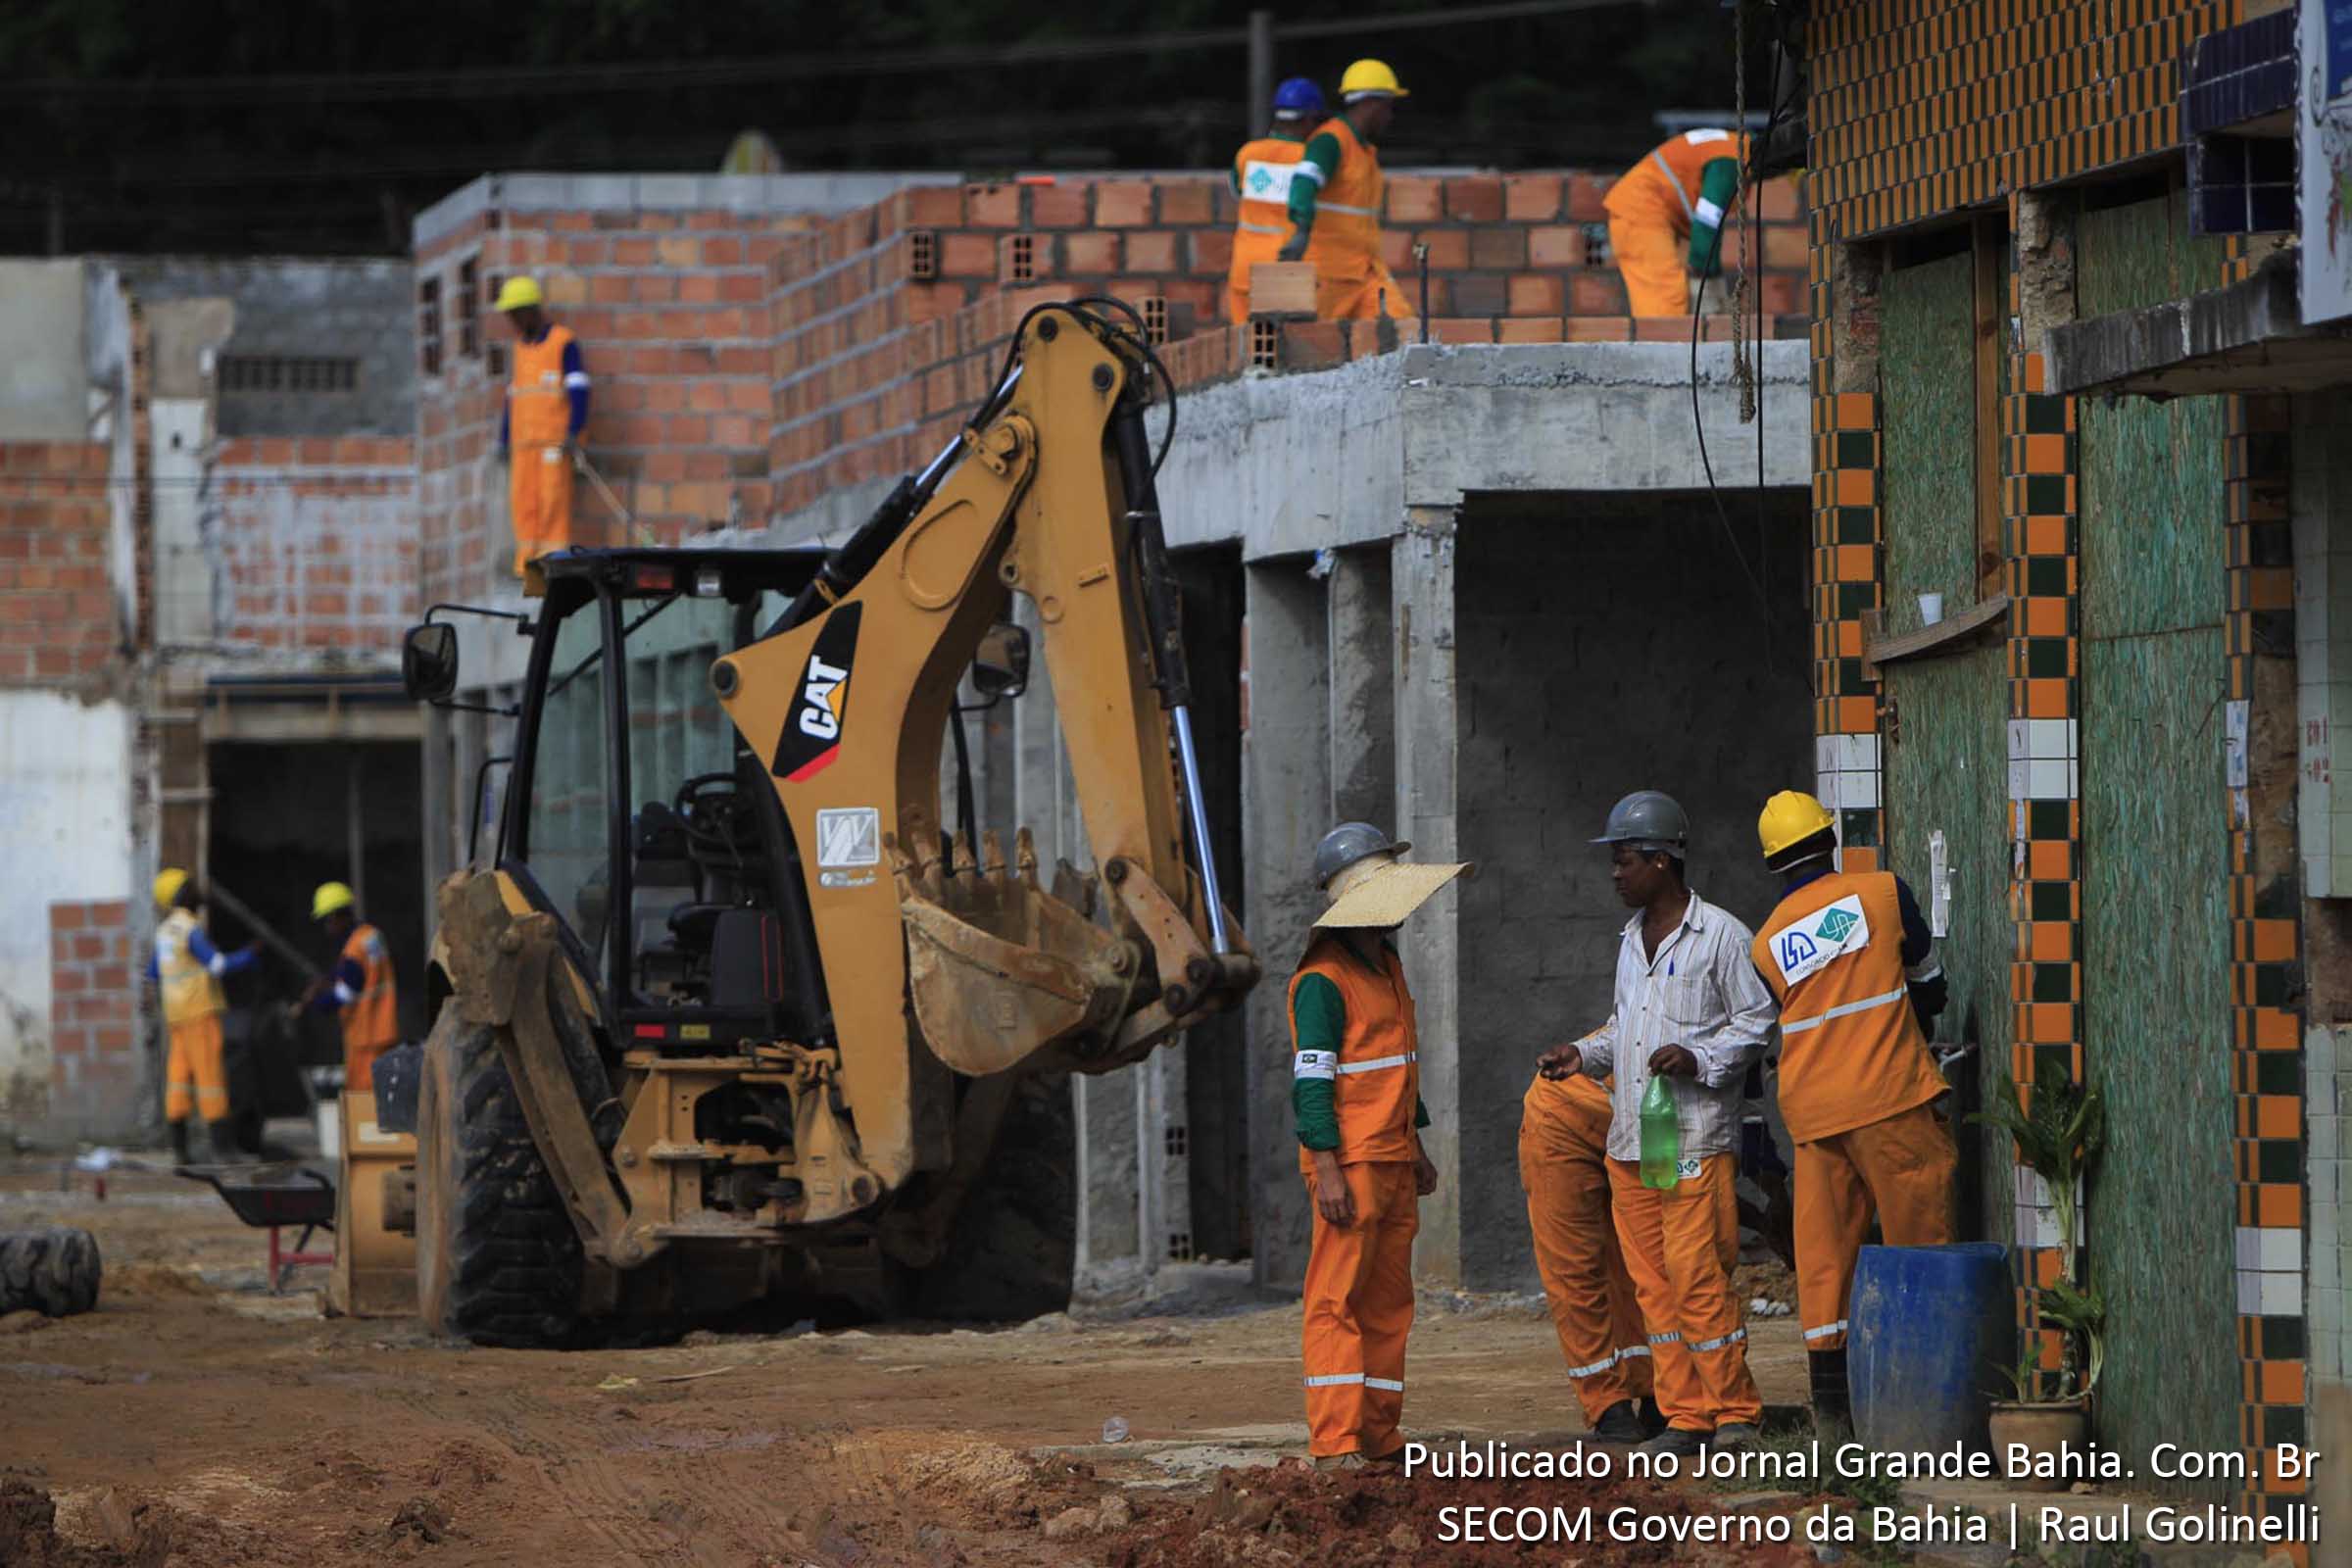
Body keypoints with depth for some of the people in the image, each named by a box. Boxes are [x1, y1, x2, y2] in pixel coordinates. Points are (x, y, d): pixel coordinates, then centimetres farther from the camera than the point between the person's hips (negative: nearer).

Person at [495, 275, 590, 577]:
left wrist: (573, 432, -17)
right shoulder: (521, 347, 19)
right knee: (522, 499, 0)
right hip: (523, 440, 6)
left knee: (553, 497, -9)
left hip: (555, 438, -6)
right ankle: (528, 562, 2)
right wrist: (503, 439, 21)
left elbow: (578, 390, -8)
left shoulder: (563, 343, -2)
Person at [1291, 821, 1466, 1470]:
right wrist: (1327, 1168, -22)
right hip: (1349, 1164, -9)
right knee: (1337, 1300, -10)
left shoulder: (1386, 964, 16)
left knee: (1388, 1303, 9)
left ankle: (1379, 1435, 12)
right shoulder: (1324, 978, -13)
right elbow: (1311, 1077, -17)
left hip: (1393, 1161, 9)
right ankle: (1333, 1442, -13)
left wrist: (1417, 1146, 26)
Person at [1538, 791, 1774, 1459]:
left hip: (1696, 1138, -7)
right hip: (1629, 1139, 8)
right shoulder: (1632, 939, 18)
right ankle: (1685, 1416, 8)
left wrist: (1698, 1059, -17)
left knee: (1696, 1276, -11)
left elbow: (1757, 1021, -4)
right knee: (1653, 1282, 4)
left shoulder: (1720, 935, -6)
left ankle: (1734, 1411, -2)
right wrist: (1584, 1054, 11)